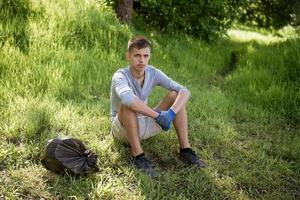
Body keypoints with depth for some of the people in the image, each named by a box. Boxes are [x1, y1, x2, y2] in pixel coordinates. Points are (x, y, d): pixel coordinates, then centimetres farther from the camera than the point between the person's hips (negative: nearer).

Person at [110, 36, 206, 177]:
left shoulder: (153, 73, -8)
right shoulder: (120, 76, -22)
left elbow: (184, 91, -17)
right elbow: (128, 98, -46)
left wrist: (171, 113, -34)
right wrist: (158, 115, -42)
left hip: (145, 126, 5)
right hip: (122, 128, -5)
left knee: (175, 95, -12)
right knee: (129, 105, -36)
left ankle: (185, 149, -16)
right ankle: (138, 156, -30)